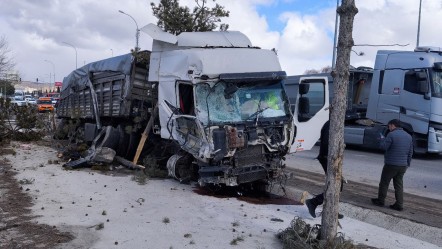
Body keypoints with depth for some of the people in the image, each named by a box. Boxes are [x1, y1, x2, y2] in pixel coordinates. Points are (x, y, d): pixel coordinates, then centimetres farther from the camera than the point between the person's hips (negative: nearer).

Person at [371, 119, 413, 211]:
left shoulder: (392, 134, -15)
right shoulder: (408, 136, 10)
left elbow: (383, 146, -14)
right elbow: (410, 152, 13)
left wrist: (383, 139, 5)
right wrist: (407, 164, 18)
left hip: (391, 164, -6)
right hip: (403, 165, 6)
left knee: (384, 183, 7)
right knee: (399, 184, 11)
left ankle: (380, 201, 16)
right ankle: (399, 205, 11)